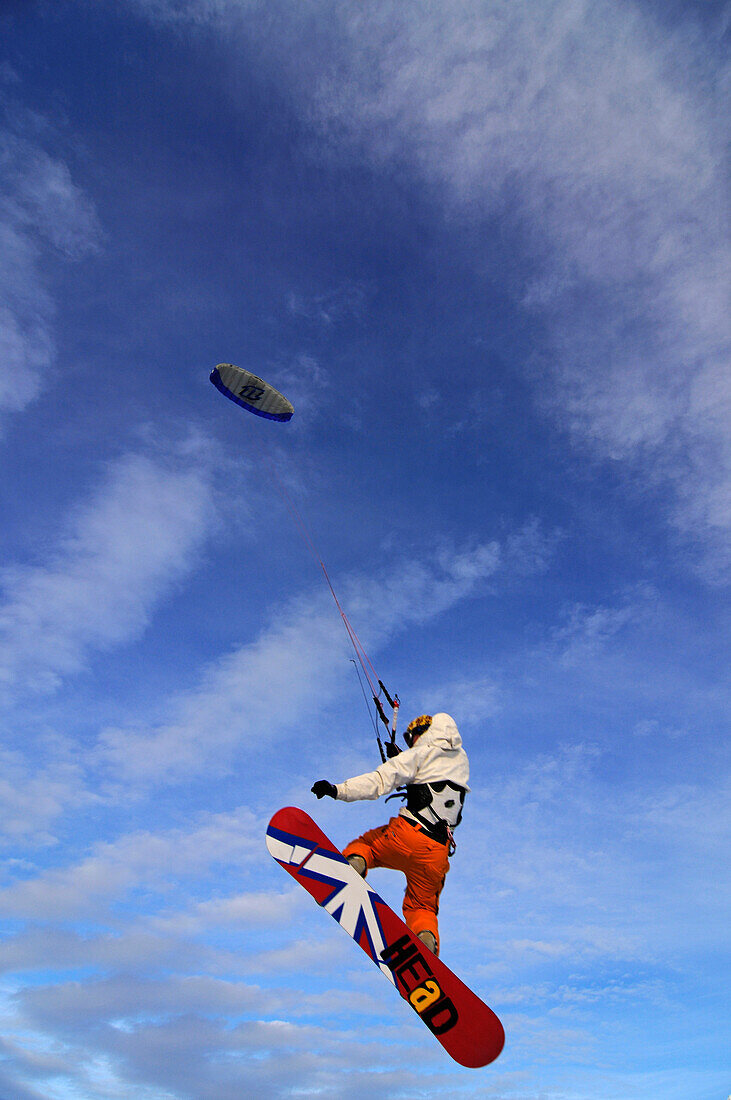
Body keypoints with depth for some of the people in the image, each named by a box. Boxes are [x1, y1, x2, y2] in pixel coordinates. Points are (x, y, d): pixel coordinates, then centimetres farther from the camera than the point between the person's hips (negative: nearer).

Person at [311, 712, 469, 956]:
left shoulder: (422, 754, 0)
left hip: (408, 835, -5)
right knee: (422, 906, 21)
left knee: (364, 844, 21)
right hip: (438, 851, 5)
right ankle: (428, 945, -7)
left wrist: (339, 790, -17)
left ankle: (353, 863, -11)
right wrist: (401, 757, 39)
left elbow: (382, 780, -13)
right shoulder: (462, 760, 17)